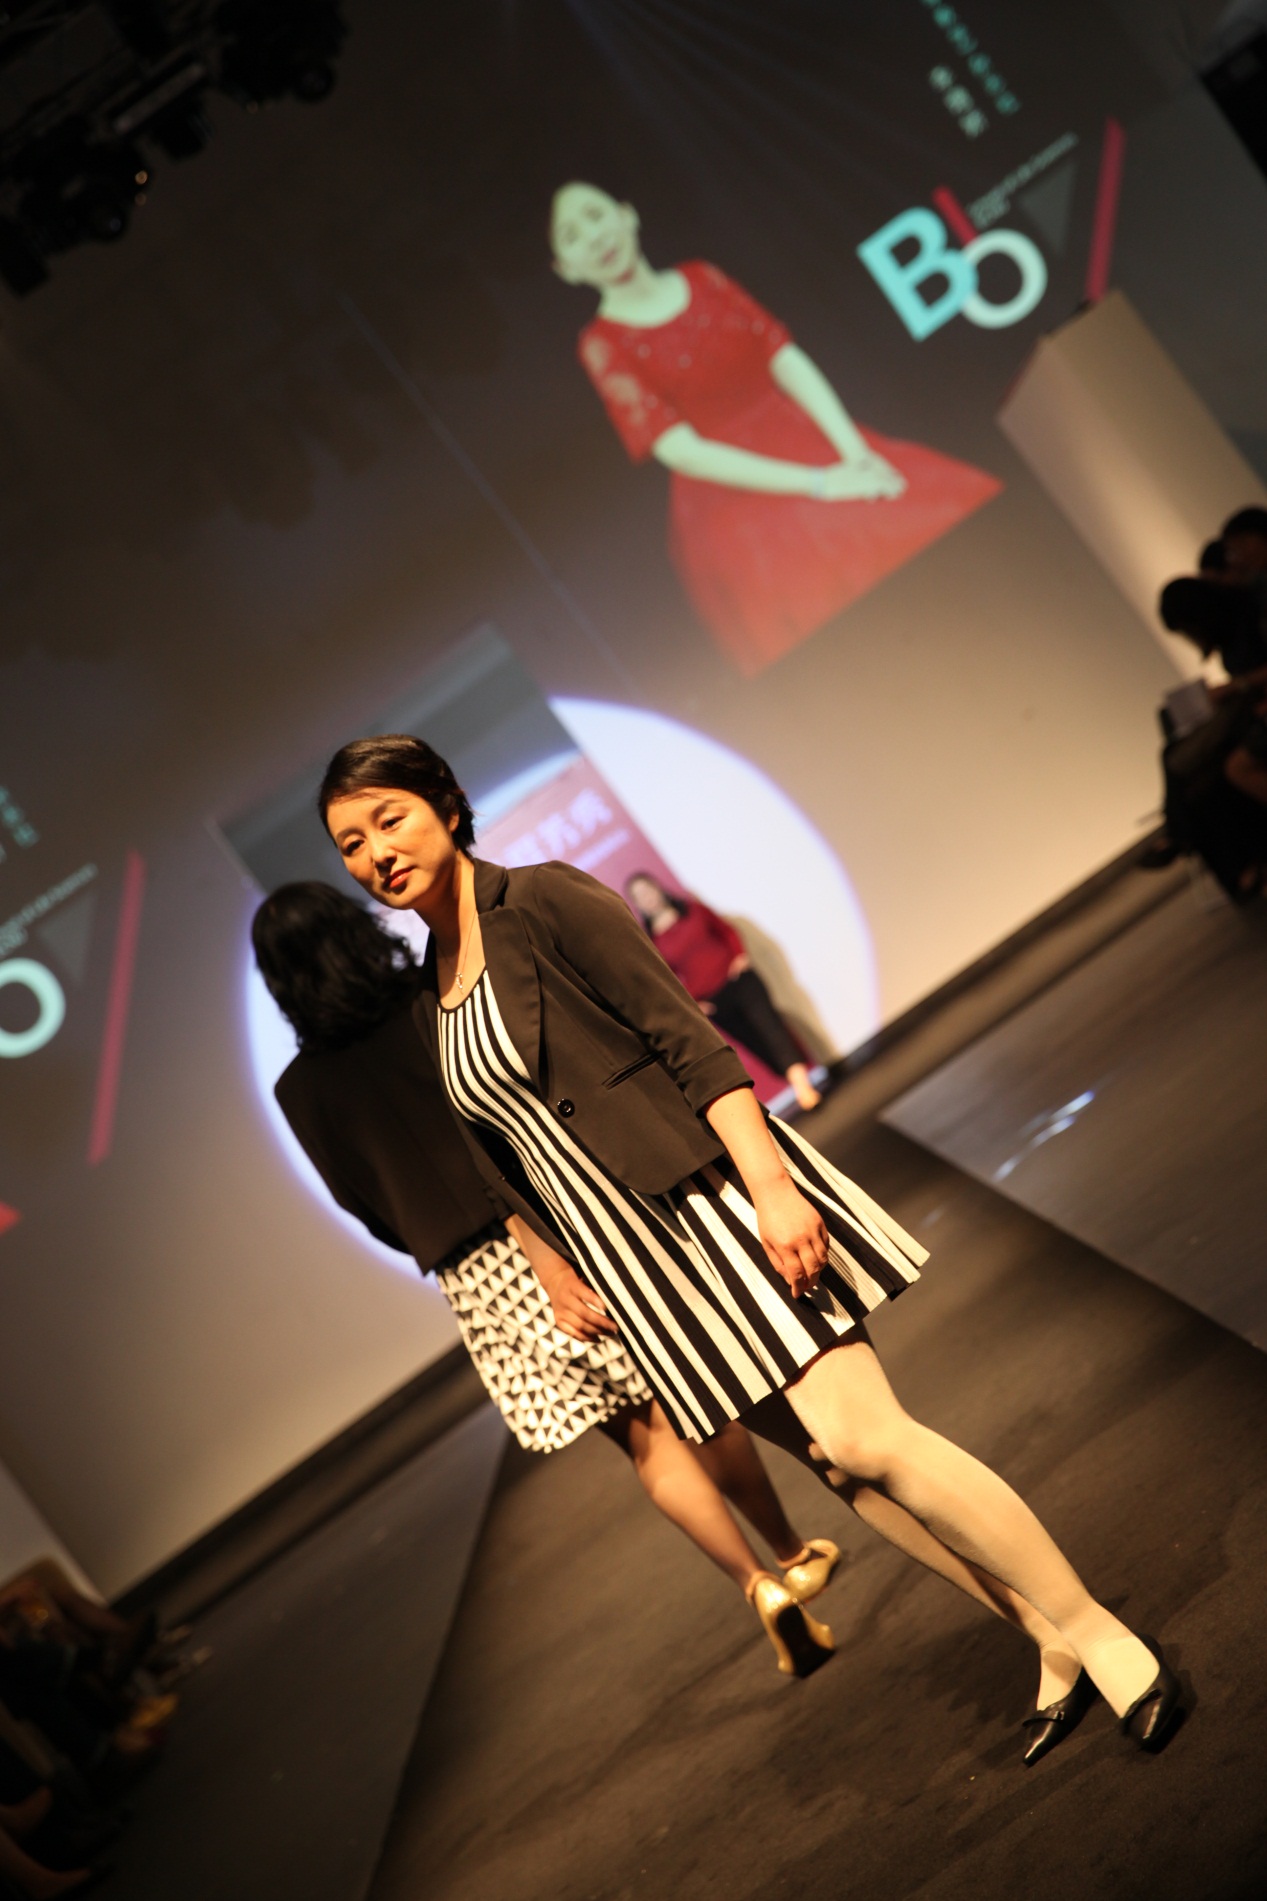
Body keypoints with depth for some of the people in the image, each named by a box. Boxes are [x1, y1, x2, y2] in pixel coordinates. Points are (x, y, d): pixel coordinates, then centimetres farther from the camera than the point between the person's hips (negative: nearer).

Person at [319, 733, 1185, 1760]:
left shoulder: (542, 901, -8)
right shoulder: (433, 1001, 13)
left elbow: (686, 1035, -15)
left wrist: (769, 1179, -24)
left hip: (711, 1198, -7)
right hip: (634, 1256, 7)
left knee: (864, 1438, -16)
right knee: (833, 1454, 6)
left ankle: (1103, 1635, -1)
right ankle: (1057, 1651, 18)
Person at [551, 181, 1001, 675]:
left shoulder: (703, 279, 11)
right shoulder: (602, 346, -3)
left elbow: (788, 361, 4)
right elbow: (681, 450, -12)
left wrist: (855, 451, -13)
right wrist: (818, 484, -19)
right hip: (733, 495, -5)